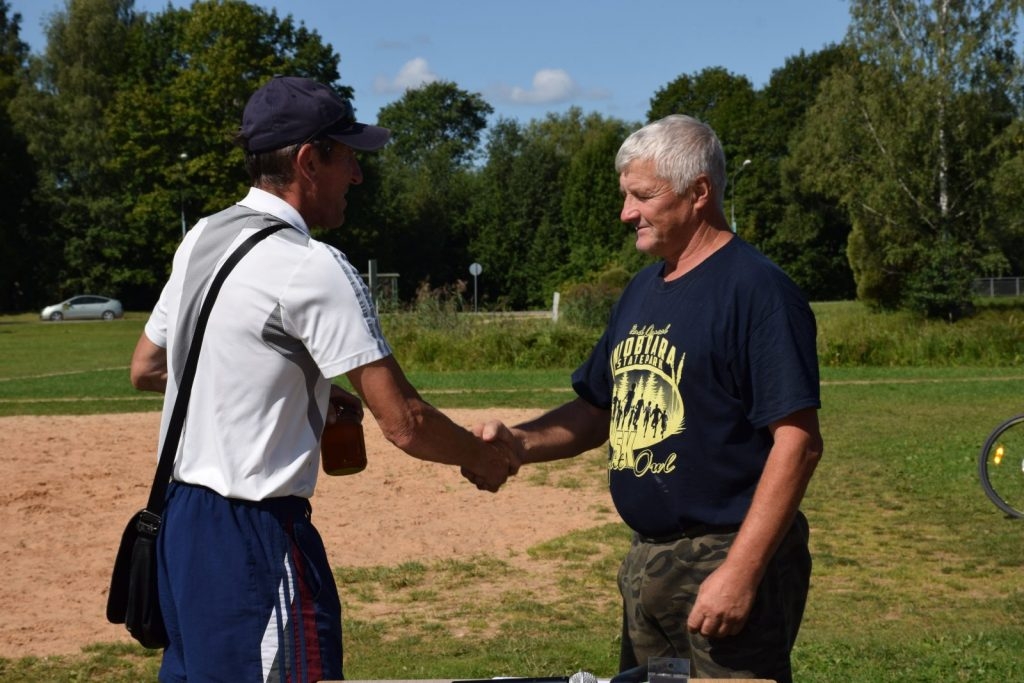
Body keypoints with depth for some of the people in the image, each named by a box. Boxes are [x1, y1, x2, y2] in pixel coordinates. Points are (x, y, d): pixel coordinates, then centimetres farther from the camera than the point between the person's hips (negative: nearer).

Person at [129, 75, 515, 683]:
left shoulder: (200, 240, 8)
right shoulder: (312, 268, -17)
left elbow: (146, 369, 21)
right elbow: (404, 422, -18)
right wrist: (482, 457, 1)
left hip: (179, 517, 9)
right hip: (257, 536, -9)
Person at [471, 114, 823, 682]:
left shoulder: (756, 289, -14)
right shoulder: (643, 290, 11)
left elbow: (797, 441, -19)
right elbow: (597, 409, 18)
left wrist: (740, 572, -23)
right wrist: (520, 443, -1)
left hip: (725, 559, -8)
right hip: (645, 562, 8)